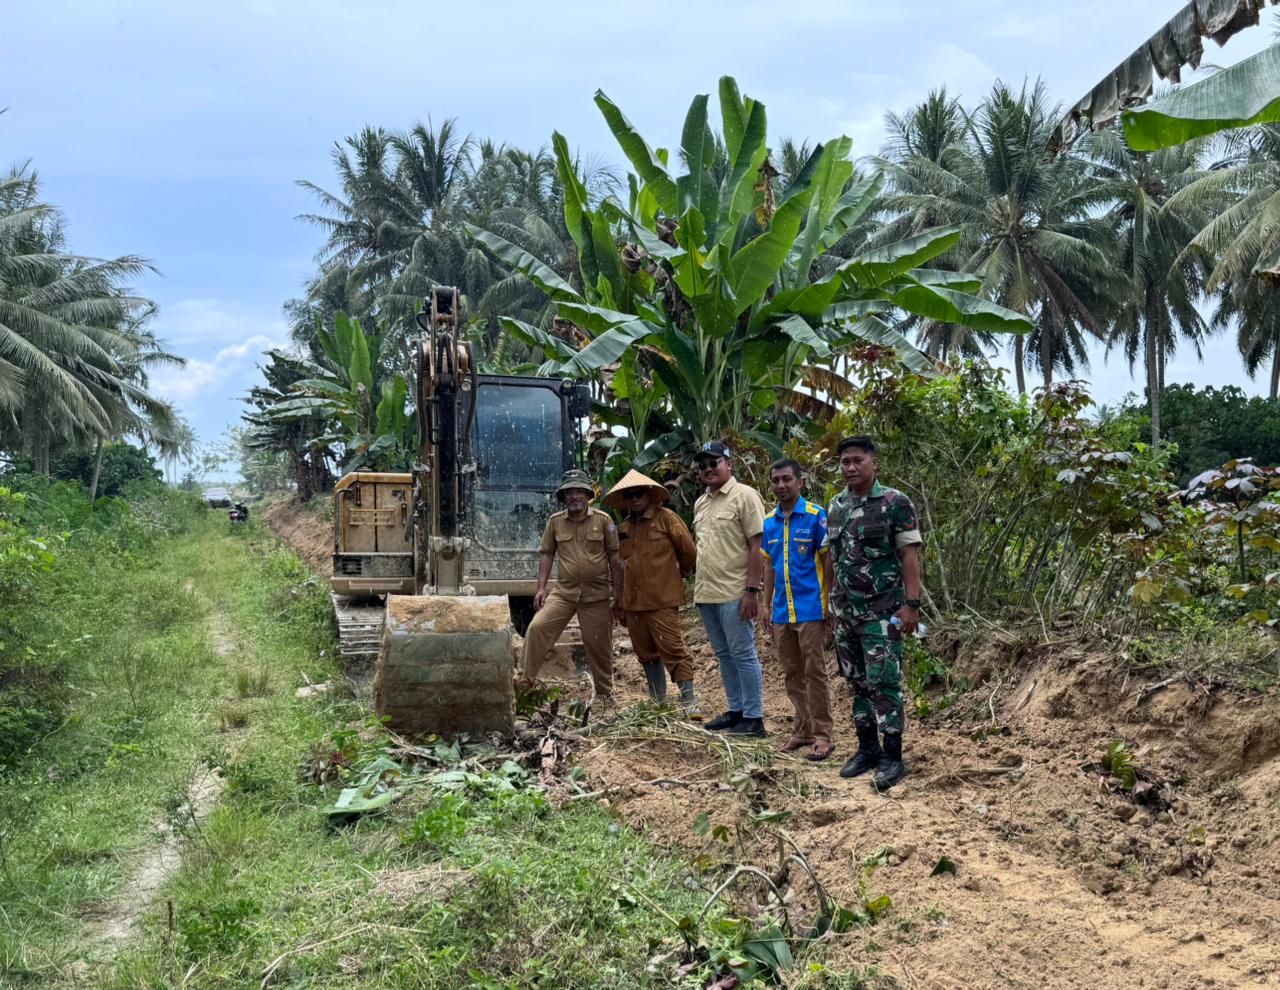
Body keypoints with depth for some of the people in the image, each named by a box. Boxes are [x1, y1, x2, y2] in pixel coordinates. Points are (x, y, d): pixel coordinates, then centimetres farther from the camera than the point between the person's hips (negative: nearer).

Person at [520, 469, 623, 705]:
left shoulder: (603, 520, 0)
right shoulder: (555, 522, 5)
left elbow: (614, 555, 3)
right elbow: (546, 554, 10)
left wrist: (617, 588, 1)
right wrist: (541, 588, 3)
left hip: (597, 595, -1)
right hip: (563, 592, 2)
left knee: (599, 645, 6)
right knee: (536, 628, -16)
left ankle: (604, 694, 25)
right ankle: (524, 683, -8)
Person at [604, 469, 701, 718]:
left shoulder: (666, 518, -4)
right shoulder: (624, 528, 15)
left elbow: (688, 551, -2)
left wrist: (680, 573, 14)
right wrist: (619, 604, 18)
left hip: (662, 600, -6)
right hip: (633, 602, 6)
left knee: (673, 648, -9)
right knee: (646, 652, 12)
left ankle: (689, 702, -6)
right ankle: (658, 701, 23)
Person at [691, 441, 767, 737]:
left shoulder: (744, 496, -9)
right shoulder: (700, 503, 15)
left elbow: (756, 546, -13)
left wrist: (751, 590, -18)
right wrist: (698, 587, 16)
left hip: (734, 594, -8)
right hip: (706, 593, 8)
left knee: (742, 655, -3)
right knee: (724, 655, 15)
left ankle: (753, 717, 3)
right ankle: (736, 710, 24)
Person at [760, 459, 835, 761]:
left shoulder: (816, 516, -8)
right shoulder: (768, 522, 9)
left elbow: (828, 562, -7)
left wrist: (831, 605, -9)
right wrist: (767, 606, 14)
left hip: (810, 609, -6)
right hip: (782, 612, 6)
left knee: (814, 673, -2)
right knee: (792, 674, 12)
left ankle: (822, 734, 4)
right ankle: (803, 729, 22)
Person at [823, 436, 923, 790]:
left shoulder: (895, 503, -8)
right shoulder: (835, 507, 9)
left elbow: (909, 555, -11)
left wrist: (911, 604, -17)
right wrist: (833, 601, 14)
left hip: (882, 612, -6)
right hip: (845, 612, 6)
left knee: (883, 682, -7)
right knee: (857, 681, 11)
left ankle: (892, 757, -1)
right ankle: (867, 748, 21)